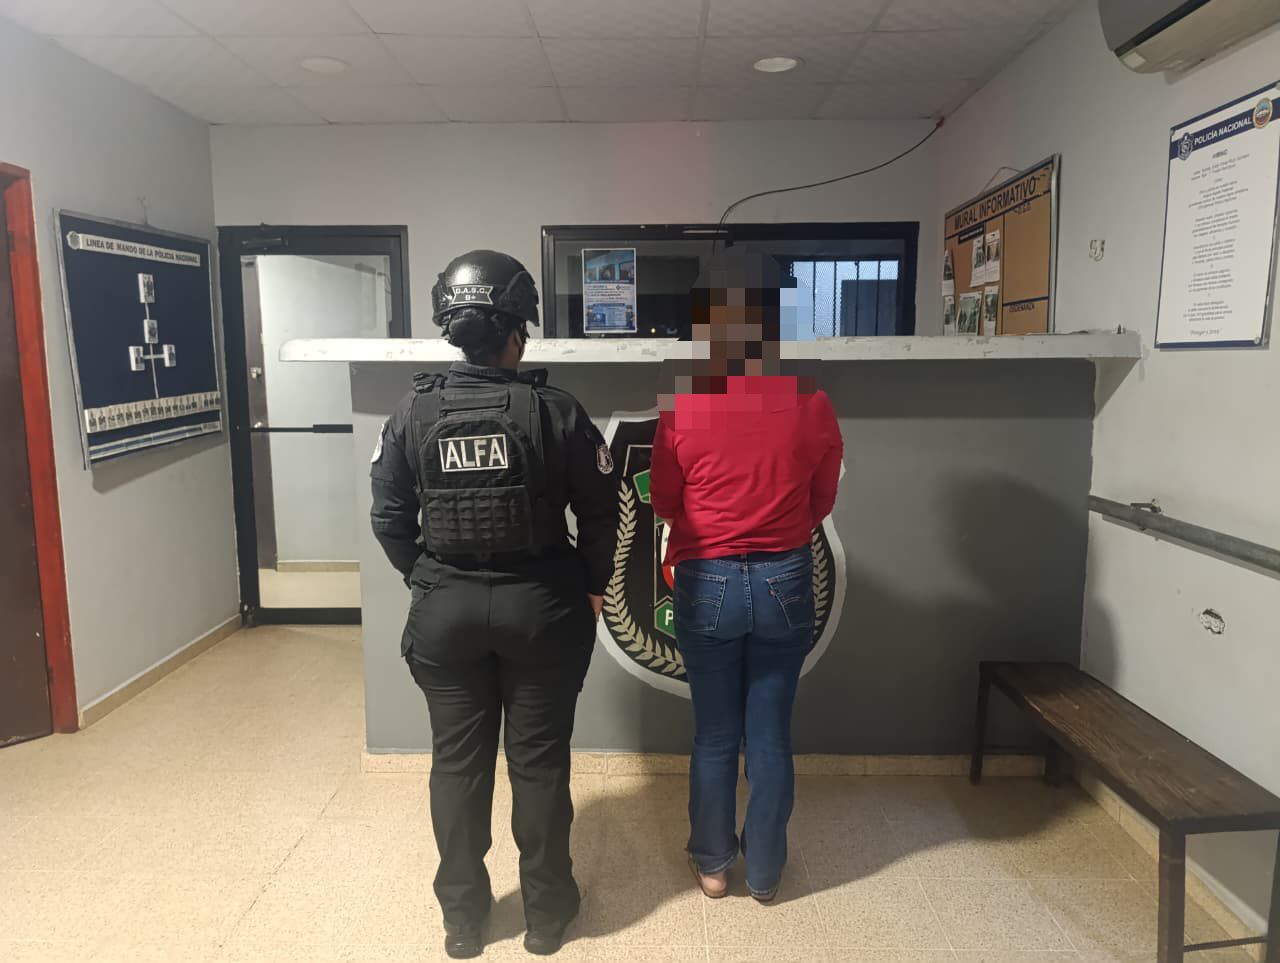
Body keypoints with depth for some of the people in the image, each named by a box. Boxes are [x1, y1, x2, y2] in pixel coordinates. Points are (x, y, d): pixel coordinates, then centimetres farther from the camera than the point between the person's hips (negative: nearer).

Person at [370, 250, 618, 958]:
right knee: (539, 761, 12)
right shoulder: (555, 411, -11)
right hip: (540, 606, -2)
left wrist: (426, 580, 13)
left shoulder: (412, 414, -5)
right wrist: (590, 588, 8)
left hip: (445, 609, 2)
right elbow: (601, 511, -5)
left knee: (457, 762, 15)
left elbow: (389, 518, 1)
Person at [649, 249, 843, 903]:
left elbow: (663, 501, 1)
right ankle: (764, 872, 30)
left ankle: (713, 864, 32)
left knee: (714, 735, 15)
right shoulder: (811, 405, -7)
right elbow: (822, 501, 4)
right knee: (771, 736, 13)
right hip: (785, 582, 1)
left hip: (707, 582, -1)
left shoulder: (683, 408, -12)